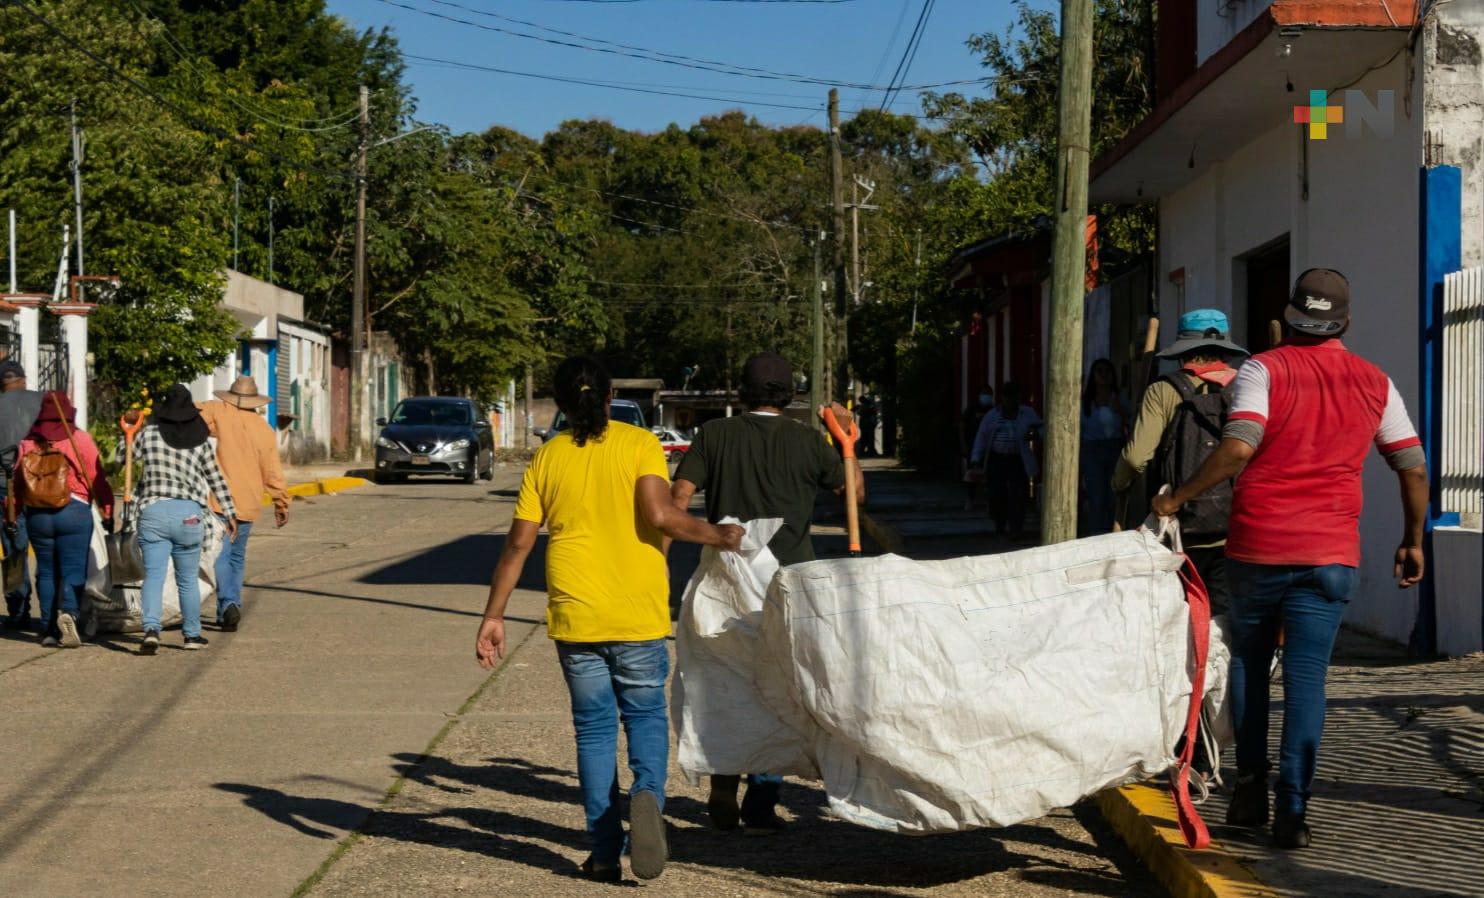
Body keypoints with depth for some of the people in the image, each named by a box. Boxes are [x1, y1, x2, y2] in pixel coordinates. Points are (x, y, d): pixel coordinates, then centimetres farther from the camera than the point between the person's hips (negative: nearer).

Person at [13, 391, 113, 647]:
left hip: (37, 514, 3)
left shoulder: (28, 443, 8)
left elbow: (18, 483, 11)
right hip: (75, 511, -3)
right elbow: (97, 478, -4)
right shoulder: (80, 439, -1)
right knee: (73, 570, -3)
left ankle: (49, 628, 12)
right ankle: (69, 612, -27)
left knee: (46, 571, 12)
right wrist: (107, 510, 0)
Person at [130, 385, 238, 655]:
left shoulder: (148, 435, 0)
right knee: (188, 579, 14)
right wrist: (230, 513, 15)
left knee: (153, 576, -3)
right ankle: (192, 634, 22)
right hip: (189, 514, 1)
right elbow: (217, 480, 7)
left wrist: (129, 424, 28)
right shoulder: (201, 443, 3)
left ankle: (151, 629, -22)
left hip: (153, 512, -1)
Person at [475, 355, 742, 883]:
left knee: (593, 727, 11)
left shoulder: (547, 458, 5)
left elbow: (518, 545, 2)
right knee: (646, 714, 14)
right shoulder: (639, 444, -4)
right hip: (638, 618, -2)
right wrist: (721, 537, -4)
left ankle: (605, 853, 8)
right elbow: (660, 515, -18)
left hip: (575, 619, 2)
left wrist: (493, 616, 6)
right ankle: (648, 794, -15)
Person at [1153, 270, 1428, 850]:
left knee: (1248, 663, 16)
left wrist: (1177, 499, -9)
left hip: (1256, 546, -1)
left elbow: (1237, 449, -19)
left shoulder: (1264, 370, -4)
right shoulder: (1374, 383, 8)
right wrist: (1413, 542, 22)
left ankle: (1250, 791, 17)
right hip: (1330, 554, 1)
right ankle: (1292, 812, -3)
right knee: (1306, 677, 2)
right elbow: (1414, 468, 10)